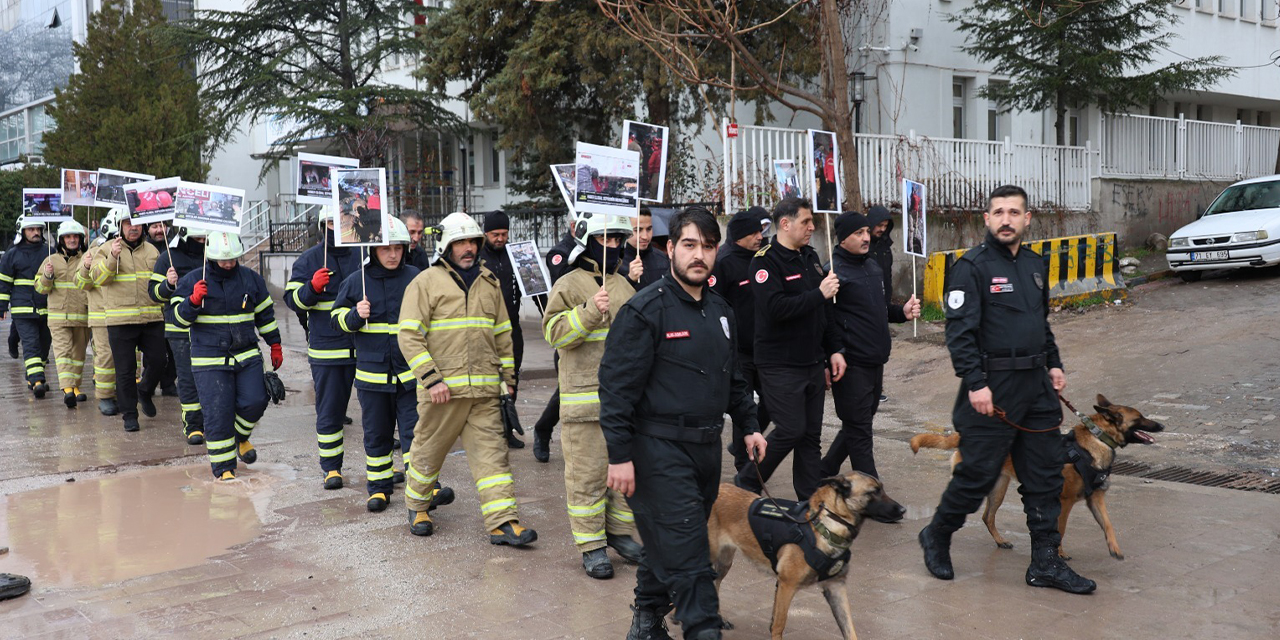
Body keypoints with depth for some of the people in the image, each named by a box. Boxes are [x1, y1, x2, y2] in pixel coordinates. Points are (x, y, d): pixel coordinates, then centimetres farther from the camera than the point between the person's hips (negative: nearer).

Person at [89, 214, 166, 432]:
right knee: (125, 370, 1)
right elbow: (97, 277, -10)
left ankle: (145, 392, 32)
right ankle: (129, 414, 12)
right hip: (120, 321, -3)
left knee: (157, 362, 3)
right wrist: (112, 257, -24)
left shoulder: (151, 250, 15)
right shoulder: (107, 249, 3)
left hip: (152, 318, 3)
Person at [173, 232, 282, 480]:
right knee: (218, 414, -5)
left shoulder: (251, 278, 8)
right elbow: (179, 318, -3)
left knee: (254, 402, -8)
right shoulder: (192, 280, -1)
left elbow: (265, 313, 18)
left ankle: (240, 437, 25)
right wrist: (194, 300, -22)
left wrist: (275, 345, 20)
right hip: (210, 361, -3)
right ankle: (223, 468, 7)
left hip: (247, 356, 3)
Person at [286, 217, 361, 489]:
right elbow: (292, 299, 1)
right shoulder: (309, 260, 4)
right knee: (329, 411, 5)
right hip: (327, 348, -1)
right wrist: (313, 287, -18)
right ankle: (331, 467, 17)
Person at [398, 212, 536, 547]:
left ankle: (503, 522, -2)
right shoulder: (426, 282, -2)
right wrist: (431, 379, -15)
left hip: (484, 390, 4)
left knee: (491, 452, -1)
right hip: (442, 390, -4)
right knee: (429, 451, 9)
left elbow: (503, 336, 20)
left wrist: (508, 380, 16)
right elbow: (409, 336, -8)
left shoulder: (488, 283, 14)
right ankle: (417, 507, 32)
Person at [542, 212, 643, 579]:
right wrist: (590, 310, -25)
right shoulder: (569, 285, -4)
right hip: (585, 395, -6)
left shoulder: (623, 285, 17)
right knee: (588, 472, -2)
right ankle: (591, 544, 8)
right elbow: (554, 332, -16)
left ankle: (619, 531, 28)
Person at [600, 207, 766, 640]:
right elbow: (617, 385, -15)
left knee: (669, 545, 18)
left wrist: (749, 425, 17)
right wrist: (620, 455, -17)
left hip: (707, 447, 8)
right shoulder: (645, 310, -12)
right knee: (686, 555, -8)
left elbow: (733, 377, 24)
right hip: (660, 450, -7)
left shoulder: (719, 311, 12)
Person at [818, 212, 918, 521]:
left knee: (858, 423, 17)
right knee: (859, 430, -2)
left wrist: (902, 311, 6)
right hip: (851, 365, -9)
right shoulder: (835, 271, -13)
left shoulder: (873, 266, 14)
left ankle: (825, 472, 34)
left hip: (875, 362, 9)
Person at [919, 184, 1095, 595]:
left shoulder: (1035, 265, 14)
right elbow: (959, 330, -16)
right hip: (992, 390, -7)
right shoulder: (972, 267, -10)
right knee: (978, 473, -1)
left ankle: (1046, 564, 18)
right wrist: (975, 384, -22)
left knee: (1045, 476, 8)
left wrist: (1054, 362, 16)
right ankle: (936, 537, 22)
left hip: (1036, 388, 7)